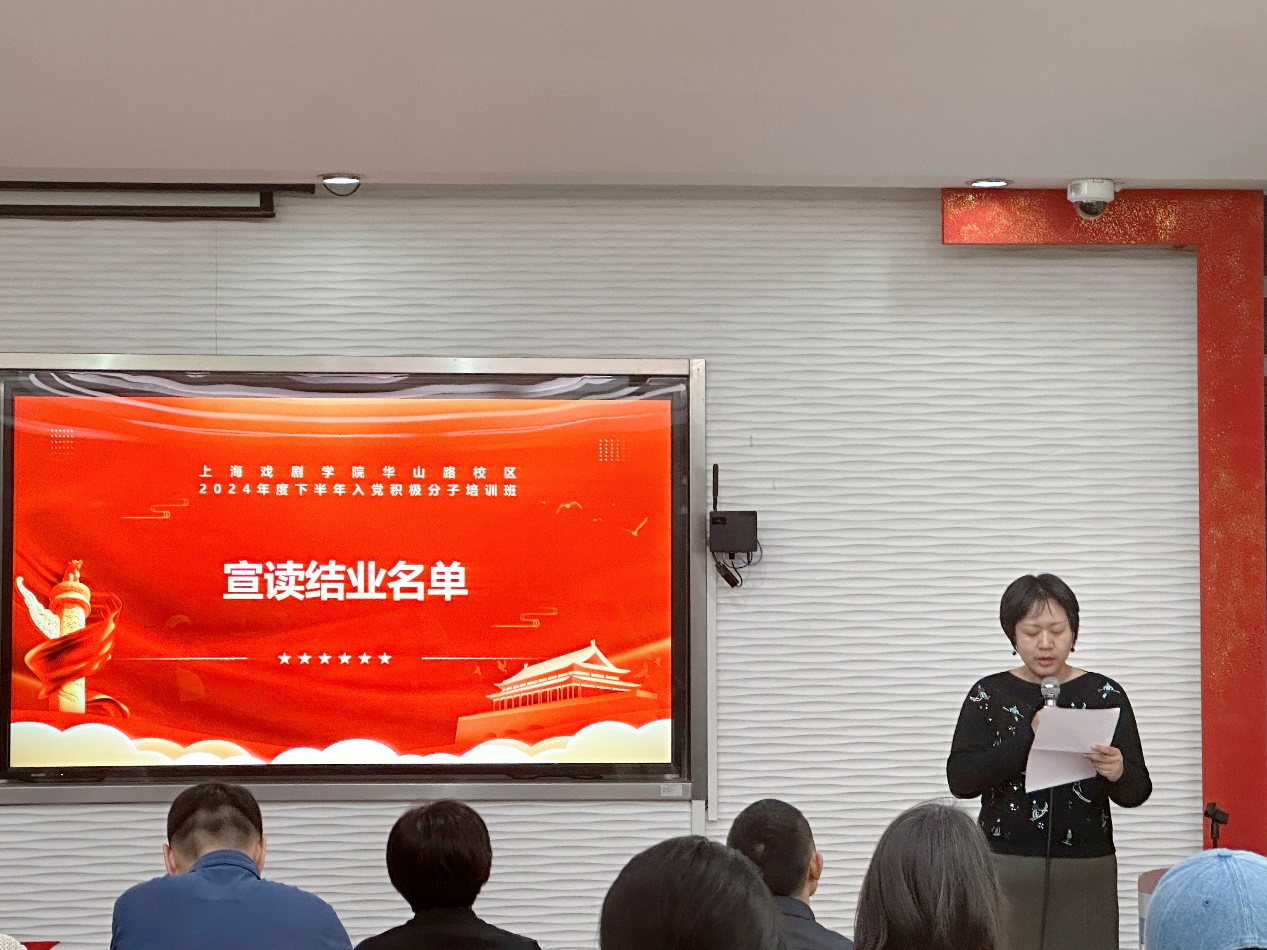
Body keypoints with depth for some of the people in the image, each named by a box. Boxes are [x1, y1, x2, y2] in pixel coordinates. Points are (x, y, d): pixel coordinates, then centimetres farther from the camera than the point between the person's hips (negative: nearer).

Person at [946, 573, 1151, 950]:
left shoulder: (1104, 695, 4)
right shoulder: (988, 695, 4)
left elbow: (1138, 791, -2)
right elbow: (960, 780, -8)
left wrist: (1118, 774, -25)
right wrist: (1028, 737, -19)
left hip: (1085, 873, 0)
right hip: (1005, 870, 0)